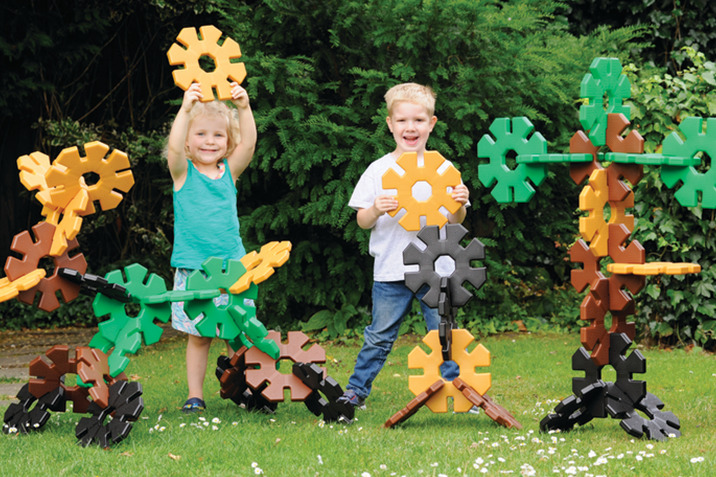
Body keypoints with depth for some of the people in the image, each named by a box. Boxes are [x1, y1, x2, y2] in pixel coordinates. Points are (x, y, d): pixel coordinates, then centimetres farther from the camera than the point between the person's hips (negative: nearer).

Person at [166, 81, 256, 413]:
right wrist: (186, 108, -31)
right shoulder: (183, 172, 1)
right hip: (192, 269, -2)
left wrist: (243, 108, -22)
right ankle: (195, 396, 9)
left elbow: (249, 143, -7)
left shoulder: (229, 171, 8)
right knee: (197, 336, 2)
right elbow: (174, 147, -18)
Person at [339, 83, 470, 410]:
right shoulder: (379, 170, 3)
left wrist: (459, 206, -16)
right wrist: (375, 210, -17)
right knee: (379, 337, 4)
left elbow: (454, 222, 5)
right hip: (390, 271, 0)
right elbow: (362, 221, 4)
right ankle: (356, 391, 14)